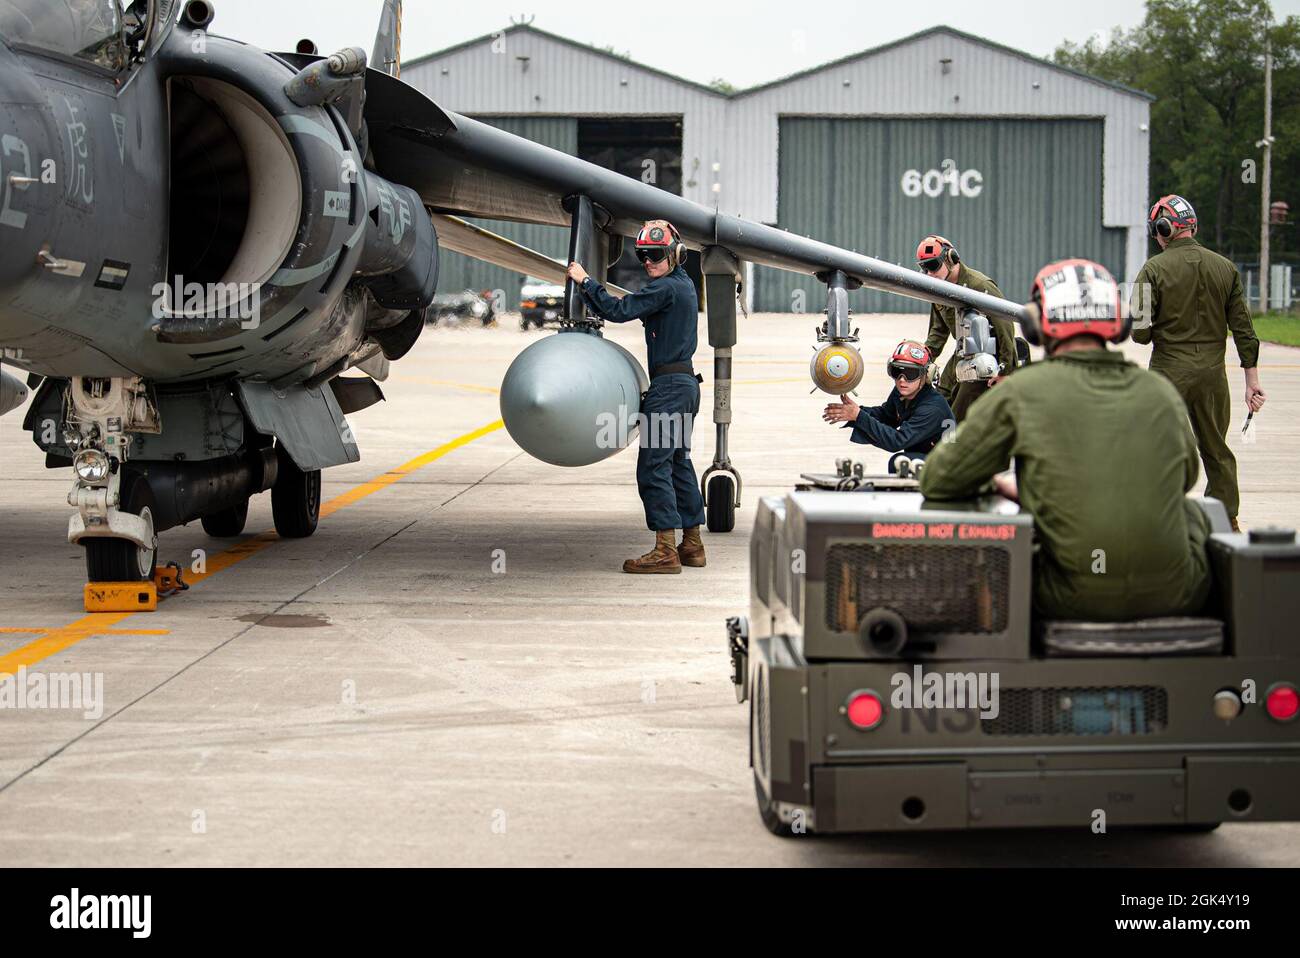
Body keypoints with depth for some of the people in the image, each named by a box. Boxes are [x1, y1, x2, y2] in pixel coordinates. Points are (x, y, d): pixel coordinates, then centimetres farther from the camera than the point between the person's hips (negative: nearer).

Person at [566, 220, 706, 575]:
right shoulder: (684, 285, 17)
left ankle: (665, 550, -13)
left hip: (668, 385, -10)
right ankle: (691, 545, 18)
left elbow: (618, 310, -19)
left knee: (654, 466, -10)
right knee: (678, 464, 14)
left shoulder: (665, 288, -14)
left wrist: (585, 281, -9)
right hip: (686, 384, 10)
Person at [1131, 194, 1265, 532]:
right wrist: (1252, 381, 8)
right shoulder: (1225, 267, 3)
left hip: (1169, 372, -4)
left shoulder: (1155, 269, -9)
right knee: (1217, 451, 14)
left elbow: (1140, 332, -12)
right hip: (1213, 371, 4)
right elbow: (1244, 330, 4)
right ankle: (1227, 522, 20)